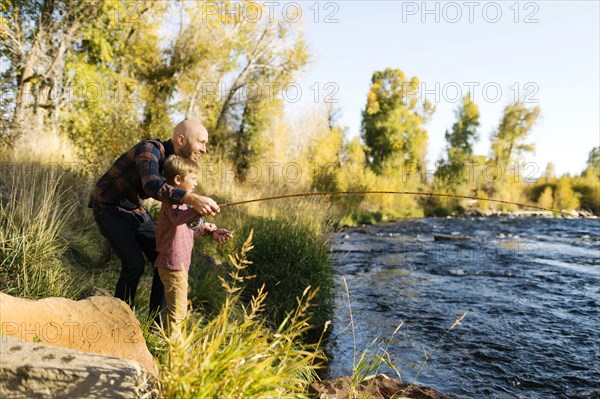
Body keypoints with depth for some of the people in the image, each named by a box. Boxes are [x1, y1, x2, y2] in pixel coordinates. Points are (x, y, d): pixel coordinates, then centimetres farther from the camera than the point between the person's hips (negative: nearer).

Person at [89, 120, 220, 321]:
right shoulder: (150, 149, -25)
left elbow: (181, 207, 3)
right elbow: (153, 186, -45)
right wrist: (193, 199, -56)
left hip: (136, 211, 8)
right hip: (110, 209, -8)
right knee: (134, 264, -19)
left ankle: (157, 320, 14)